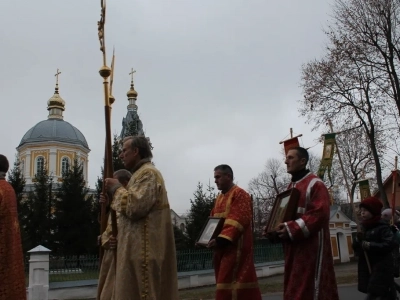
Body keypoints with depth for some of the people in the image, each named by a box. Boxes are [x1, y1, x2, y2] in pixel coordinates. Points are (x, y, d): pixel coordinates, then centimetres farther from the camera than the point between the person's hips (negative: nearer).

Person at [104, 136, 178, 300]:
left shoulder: (148, 173, -13)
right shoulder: (141, 173, 20)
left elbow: (135, 206, -24)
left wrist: (117, 189, -10)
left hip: (144, 249, -10)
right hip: (140, 247, 10)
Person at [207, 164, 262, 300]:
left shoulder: (240, 194, -9)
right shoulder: (219, 198, 19)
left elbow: (238, 220, -20)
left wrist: (221, 239, -27)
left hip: (235, 246, -9)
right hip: (222, 247, 9)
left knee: (229, 283, -10)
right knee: (225, 282, 11)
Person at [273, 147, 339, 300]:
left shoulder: (315, 184, -9)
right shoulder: (291, 187, 17)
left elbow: (320, 214, -20)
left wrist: (291, 229, -24)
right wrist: (281, 228, 2)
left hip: (310, 246, -8)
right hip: (293, 247, 8)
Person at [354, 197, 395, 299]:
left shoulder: (383, 227, -8)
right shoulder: (363, 228, 13)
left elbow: (389, 245, -19)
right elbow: (355, 248, 14)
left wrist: (370, 245, -21)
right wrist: (358, 240, -5)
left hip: (381, 267, -7)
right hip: (366, 268, 7)